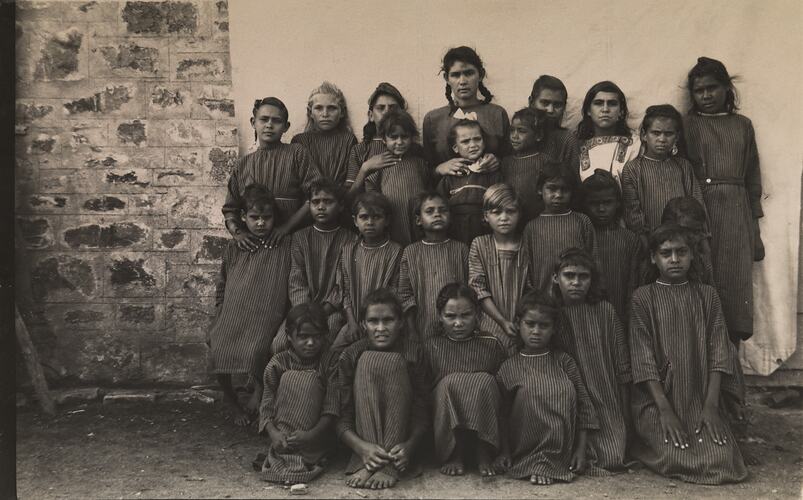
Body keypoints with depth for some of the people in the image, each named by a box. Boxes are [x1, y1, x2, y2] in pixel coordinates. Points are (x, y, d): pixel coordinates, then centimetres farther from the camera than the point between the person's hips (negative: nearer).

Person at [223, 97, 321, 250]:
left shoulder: (297, 154, 6)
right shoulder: (243, 164, 16)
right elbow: (230, 209, 17)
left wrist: (286, 227, -13)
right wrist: (238, 233, -4)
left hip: (292, 238, -3)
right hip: (253, 242, 3)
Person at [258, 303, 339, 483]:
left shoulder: (329, 363, -3)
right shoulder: (278, 363, 0)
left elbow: (331, 409, -10)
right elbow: (266, 406, -4)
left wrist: (311, 435, -24)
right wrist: (273, 433, -22)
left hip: (316, 437, 0)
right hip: (283, 436, 1)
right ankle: (283, 450, -22)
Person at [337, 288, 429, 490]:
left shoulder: (412, 352, -7)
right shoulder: (350, 356, -7)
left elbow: (422, 412, -11)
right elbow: (341, 418, -12)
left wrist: (410, 445, -32)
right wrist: (361, 447, -32)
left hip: (400, 439, 0)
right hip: (363, 438, 0)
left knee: (395, 362, -23)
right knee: (367, 361, -22)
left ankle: (390, 465, -32)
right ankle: (367, 462, -31)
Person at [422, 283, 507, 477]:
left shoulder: (491, 345, 8)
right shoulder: (431, 347, 9)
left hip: (485, 424, 0)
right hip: (446, 426, 0)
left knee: (485, 381, -27)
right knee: (450, 382, -28)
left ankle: (484, 453, -21)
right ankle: (454, 455, -19)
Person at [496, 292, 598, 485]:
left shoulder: (564, 362, 7)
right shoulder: (509, 367, 5)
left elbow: (583, 406, 5)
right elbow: (502, 415, 5)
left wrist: (581, 450, -2)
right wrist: (504, 452, -3)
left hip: (560, 449, 1)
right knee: (527, 393, -24)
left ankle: (549, 464, -12)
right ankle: (531, 463, -13)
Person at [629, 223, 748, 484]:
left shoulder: (707, 295, 8)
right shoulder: (642, 298, -1)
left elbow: (718, 352, 1)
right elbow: (643, 358, -7)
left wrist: (711, 406, -11)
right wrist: (665, 410, -16)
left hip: (700, 398, 3)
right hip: (655, 399, -3)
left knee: (722, 457, -17)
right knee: (676, 457, -22)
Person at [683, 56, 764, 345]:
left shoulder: (743, 125, 15)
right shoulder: (687, 125, 5)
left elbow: (753, 179, 15)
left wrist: (755, 230, 11)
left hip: (737, 215, 3)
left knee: (735, 287, 1)